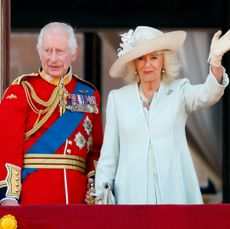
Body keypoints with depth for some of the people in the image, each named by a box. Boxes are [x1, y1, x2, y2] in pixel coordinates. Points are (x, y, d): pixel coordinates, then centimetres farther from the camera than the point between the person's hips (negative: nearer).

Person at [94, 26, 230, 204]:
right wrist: (102, 193, 5)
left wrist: (216, 60, -34)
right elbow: (109, 152, 11)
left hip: (174, 192, -1)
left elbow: (207, 95, -15)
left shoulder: (179, 91, 6)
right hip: (132, 194, 1)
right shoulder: (118, 98, 10)